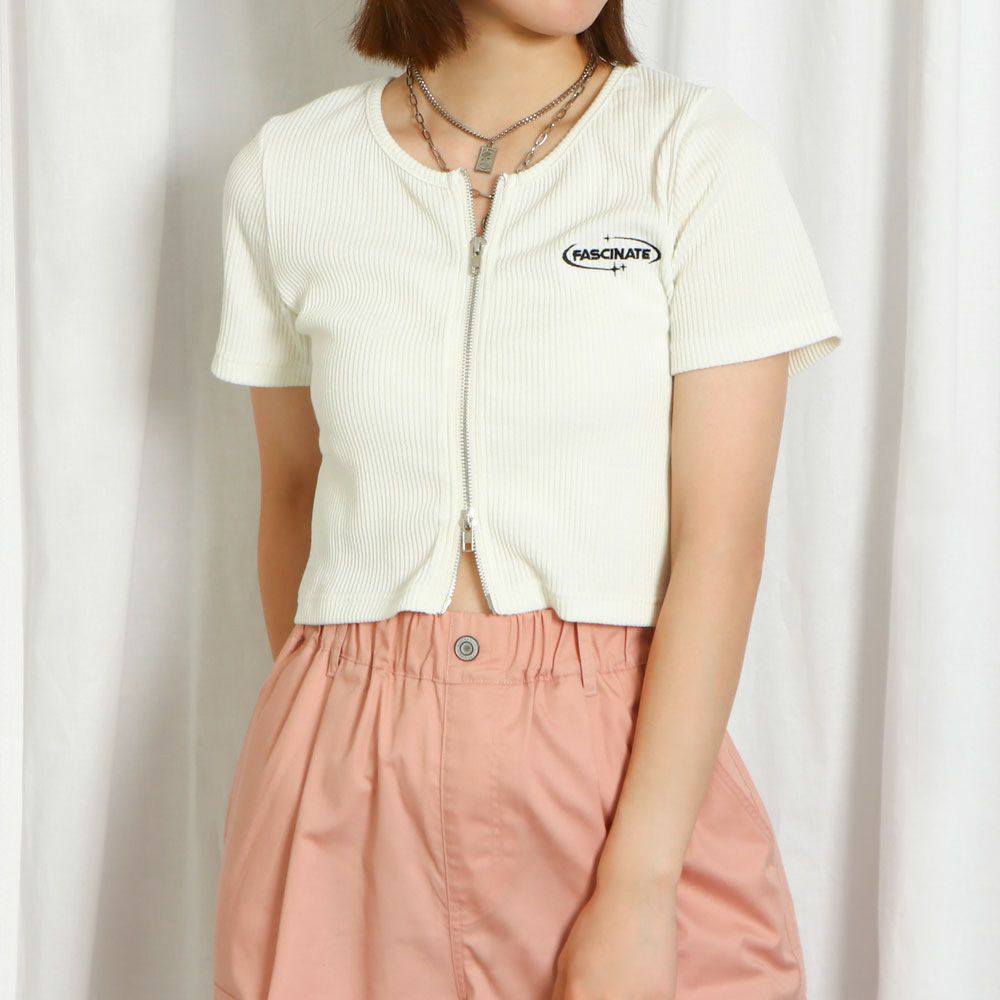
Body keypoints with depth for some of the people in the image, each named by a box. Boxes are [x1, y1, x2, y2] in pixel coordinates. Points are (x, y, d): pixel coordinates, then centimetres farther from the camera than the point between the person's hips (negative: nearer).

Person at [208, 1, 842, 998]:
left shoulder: (700, 147, -6)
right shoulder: (281, 171, 2)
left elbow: (721, 536, -11)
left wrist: (639, 885, -16)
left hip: (632, 758, -1)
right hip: (346, 776, 2)